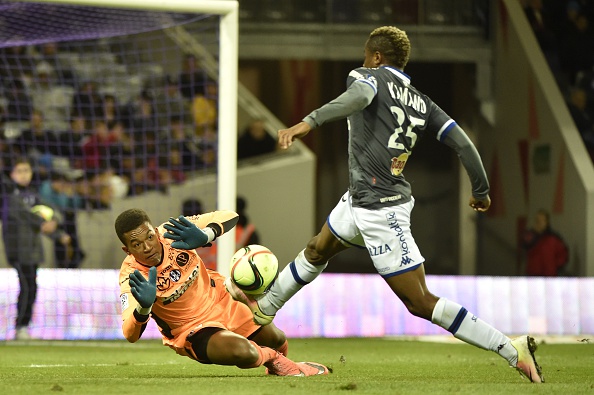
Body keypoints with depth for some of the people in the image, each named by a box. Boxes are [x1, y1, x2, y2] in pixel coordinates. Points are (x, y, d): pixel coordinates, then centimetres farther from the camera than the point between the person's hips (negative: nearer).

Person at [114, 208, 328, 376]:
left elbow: (229, 216, -19)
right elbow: (130, 335, -36)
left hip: (221, 302, 4)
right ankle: (273, 359, 6)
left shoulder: (172, 232, -22)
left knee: (277, 340, 17)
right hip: (192, 330, -4)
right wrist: (144, 307, -58)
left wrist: (205, 236, -41)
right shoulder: (131, 276, -28)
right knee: (242, 352, -31)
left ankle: (276, 369, 56)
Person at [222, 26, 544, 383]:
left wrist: (311, 122, -44)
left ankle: (514, 350, -13)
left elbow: (359, 96, -31)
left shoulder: (368, 76, -7)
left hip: (380, 211, -9)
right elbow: (462, 143, 4)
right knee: (317, 251, 31)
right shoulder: (422, 103, 11)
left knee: (421, 304, -9)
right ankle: (265, 307, 54)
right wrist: (481, 191, 16)